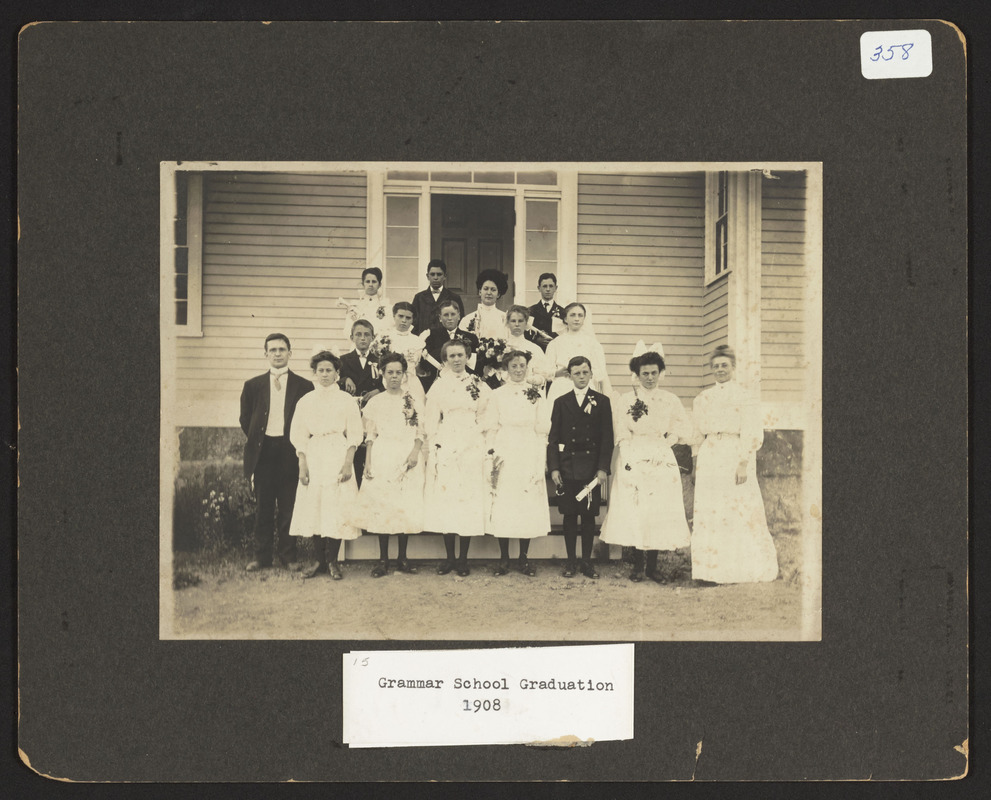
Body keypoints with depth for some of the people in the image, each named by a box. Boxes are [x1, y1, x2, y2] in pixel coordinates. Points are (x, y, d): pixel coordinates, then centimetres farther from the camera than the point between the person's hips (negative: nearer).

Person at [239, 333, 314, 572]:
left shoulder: (304, 386, 5)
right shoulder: (253, 386, 10)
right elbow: (245, 418, 15)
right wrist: (256, 440, 8)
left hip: (289, 451, -1)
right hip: (263, 452, 1)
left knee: (288, 506, 2)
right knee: (263, 507, 4)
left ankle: (288, 556, 10)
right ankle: (262, 556, 10)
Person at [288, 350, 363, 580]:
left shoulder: (346, 400, 4)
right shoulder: (306, 401, 9)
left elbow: (354, 435, 2)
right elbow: (298, 436, 8)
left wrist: (348, 463, -8)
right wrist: (302, 465, -1)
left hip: (338, 457, -2)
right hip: (313, 458, 2)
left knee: (337, 508, -6)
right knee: (314, 507, 0)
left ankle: (332, 561, 1)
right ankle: (320, 561, 7)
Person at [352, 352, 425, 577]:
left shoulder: (414, 401, 9)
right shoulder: (375, 402, 9)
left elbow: (420, 432, 5)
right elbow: (370, 435, 6)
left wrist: (415, 451, -12)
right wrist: (368, 463, -3)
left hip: (407, 457, 1)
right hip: (382, 457, 0)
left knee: (407, 506, -2)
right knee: (381, 505, -5)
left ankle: (403, 558, 7)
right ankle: (383, 560, 0)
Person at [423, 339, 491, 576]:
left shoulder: (479, 386, 7)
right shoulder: (438, 386, 7)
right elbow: (431, 423, 6)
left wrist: (488, 452, 0)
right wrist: (431, 453, -1)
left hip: (472, 449, 0)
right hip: (445, 448, 0)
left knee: (469, 501, -1)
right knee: (445, 501, -1)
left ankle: (463, 558, 7)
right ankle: (449, 557, 9)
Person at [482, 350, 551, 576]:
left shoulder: (536, 395, 5)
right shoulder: (497, 395, 5)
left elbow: (542, 429, 3)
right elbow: (490, 428, 4)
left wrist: (540, 462, -3)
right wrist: (492, 456, -6)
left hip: (529, 456, 0)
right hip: (504, 454, 0)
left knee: (529, 507, -1)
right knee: (501, 506, -2)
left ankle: (524, 558, 8)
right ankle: (504, 558, 6)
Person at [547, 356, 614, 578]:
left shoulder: (602, 402, 6)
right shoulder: (561, 402, 8)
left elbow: (607, 439, 2)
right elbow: (553, 438, 6)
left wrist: (603, 468, -7)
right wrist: (554, 468, -4)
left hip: (592, 467, -1)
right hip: (567, 468, 1)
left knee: (589, 516, 2)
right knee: (569, 515, 3)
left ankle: (587, 562, 10)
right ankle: (570, 562, 10)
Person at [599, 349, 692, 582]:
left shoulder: (671, 401, 8)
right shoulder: (625, 401, 4)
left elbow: (683, 430, 11)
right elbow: (622, 436, 0)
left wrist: (664, 443, -2)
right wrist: (631, 461, -10)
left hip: (662, 462, 2)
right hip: (633, 462, -2)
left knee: (659, 513, -1)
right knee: (633, 512, -5)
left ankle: (653, 566, 7)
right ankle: (637, 566, 3)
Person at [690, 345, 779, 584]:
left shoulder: (745, 398, -1)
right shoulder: (704, 398, 14)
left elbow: (752, 435, -7)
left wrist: (743, 463, -15)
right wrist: (696, 465, 10)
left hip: (735, 458, -5)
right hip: (709, 461, 5)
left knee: (737, 512, -4)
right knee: (708, 513, 1)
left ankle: (738, 570, 1)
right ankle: (711, 570, 6)